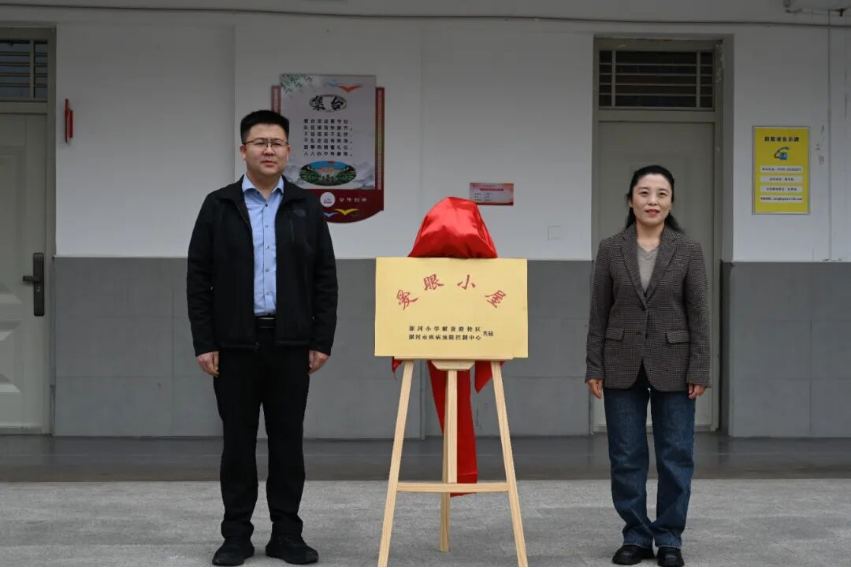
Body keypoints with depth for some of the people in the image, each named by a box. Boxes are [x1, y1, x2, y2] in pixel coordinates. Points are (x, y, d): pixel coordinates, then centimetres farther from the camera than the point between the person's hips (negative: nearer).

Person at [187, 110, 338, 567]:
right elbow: (198, 280, 0)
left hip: (290, 343, 1)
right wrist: (204, 343, -6)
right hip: (235, 343, -1)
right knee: (238, 442, 4)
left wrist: (322, 341, -3)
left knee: (287, 440, 5)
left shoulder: (307, 208, 6)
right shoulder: (218, 206, 2)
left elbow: (325, 280, 4)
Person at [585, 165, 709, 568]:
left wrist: (699, 371, -7)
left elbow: (699, 315, -2)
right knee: (626, 457, 5)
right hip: (623, 366, 1)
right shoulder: (611, 250, 2)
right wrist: (594, 368, -2)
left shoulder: (688, 250, -1)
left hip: (672, 365, -1)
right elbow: (599, 314, 3)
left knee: (675, 456, 3)